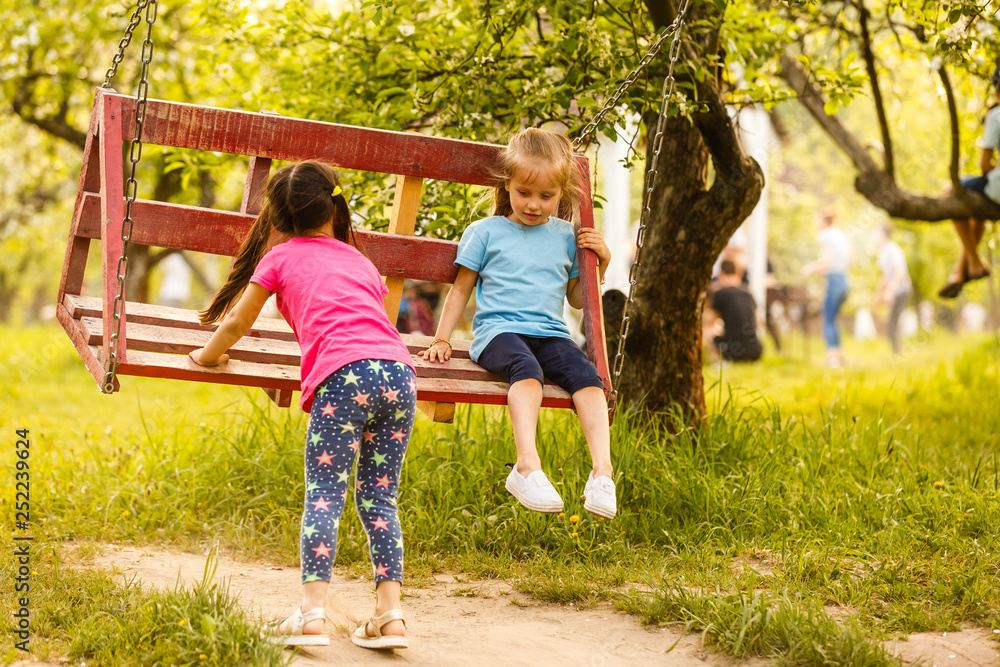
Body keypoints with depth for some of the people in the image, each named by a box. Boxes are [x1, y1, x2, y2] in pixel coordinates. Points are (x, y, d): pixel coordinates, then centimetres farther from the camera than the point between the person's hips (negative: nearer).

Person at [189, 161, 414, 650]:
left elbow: (237, 323, 29)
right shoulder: (359, 260, 32)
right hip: (399, 371, 4)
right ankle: (389, 614, 1)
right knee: (378, 499, 10)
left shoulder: (280, 257, 20)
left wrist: (209, 355, 50)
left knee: (324, 494, -4)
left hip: (343, 374, -4)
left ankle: (312, 614, -15)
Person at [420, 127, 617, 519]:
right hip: (499, 329, -3)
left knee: (586, 375, -29)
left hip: (550, 333, 3)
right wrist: (441, 339, 11)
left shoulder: (565, 236, 19)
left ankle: (602, 471, -37)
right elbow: (461, 289, 17)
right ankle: (528, 467, -51)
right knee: (527, 369, -38)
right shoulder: (485, 232, 11)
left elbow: (577, 299, 27)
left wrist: (602, 262, 12)